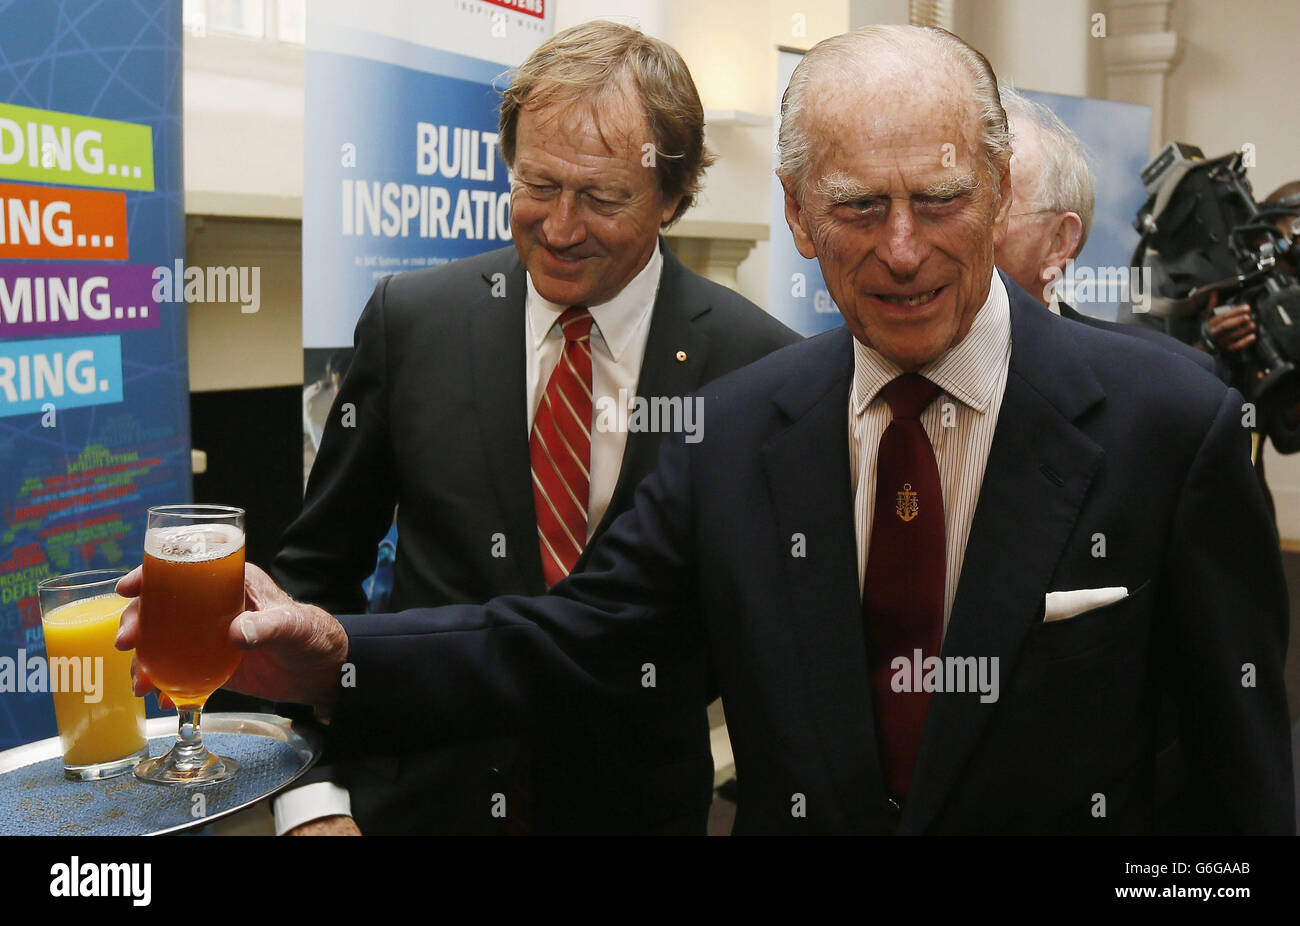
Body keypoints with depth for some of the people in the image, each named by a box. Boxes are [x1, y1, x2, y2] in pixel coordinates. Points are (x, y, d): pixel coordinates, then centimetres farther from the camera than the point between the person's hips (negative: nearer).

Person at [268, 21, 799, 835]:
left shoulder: (757, 365, -13)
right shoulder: (411, 319, -7)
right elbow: (317, 570, -1)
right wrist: (313, 800, -8)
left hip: (637, 801, -1)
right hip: (420, 794, 2)